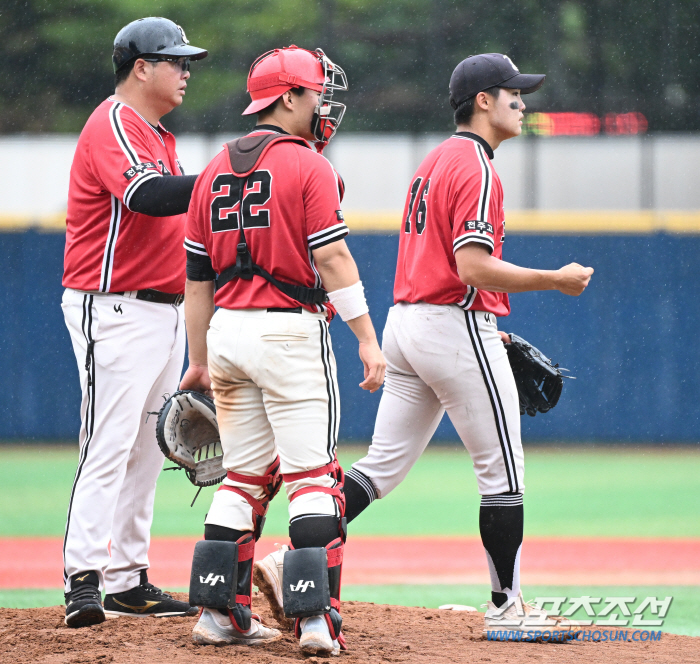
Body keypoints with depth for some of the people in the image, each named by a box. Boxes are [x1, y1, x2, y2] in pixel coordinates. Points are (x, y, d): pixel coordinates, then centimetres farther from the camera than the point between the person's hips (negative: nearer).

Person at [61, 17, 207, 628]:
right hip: (116, 312, -10)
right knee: (108, 446, -15)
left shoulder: (158, 135, 19)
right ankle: (83, 583, -20)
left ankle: (129, 580, 17)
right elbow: (148, 196, -31)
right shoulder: (114, 126, -13)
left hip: (165, 312, 10)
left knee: (148, 451, 12)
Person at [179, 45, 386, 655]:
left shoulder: (215, 172, 13)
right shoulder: (310, 168, -7)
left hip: (227, 330, 7)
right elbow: (332, 259, -15)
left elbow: (198, 277, 14)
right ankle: (315, 618, -12)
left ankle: (222, 614, 12)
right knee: (313, 477, -5)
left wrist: (200, 360, 18)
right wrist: (368, 339, -15)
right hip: (290, 330, -7)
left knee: (245, 477, 14)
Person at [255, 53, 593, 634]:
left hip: (406, 324, 9)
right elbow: (474, 267, -22)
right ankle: (507, 606, 6)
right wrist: (556, 281, -13)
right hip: (456, 329, -9)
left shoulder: (434, 162, 18)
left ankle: (291, 559, -5)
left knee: (383, 467, 7)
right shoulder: (476, 167, -13)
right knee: (503, 473, 1)